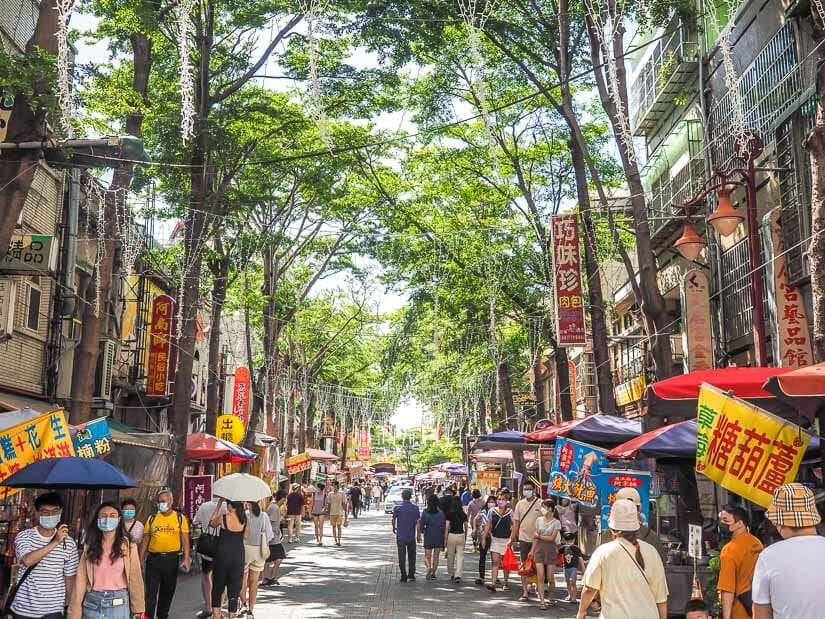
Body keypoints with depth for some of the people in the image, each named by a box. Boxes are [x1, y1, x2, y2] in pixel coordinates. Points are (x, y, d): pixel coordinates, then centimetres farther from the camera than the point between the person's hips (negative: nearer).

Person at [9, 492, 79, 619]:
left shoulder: (69, 543, -1)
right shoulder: (24, 536, -4)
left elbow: (69, 578, 6)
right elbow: (27, 560, -23)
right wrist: (55, 542, -28)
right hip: (23, 608, 0)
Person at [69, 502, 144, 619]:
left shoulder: (128, 546, -4)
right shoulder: (90, 547, 2)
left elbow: (134, 578, -2)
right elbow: (81, 580, -1)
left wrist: (138, 608, 0)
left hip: (119, 605, -2)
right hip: (93, 603, 2)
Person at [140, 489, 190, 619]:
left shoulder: (180, 518, 1)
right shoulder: (152, 518, 5)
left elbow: (185, 540, -1)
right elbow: (145, 540, 7)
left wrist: (186, 559, -11)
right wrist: (141, 560, 3)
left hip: (171, 559, 0)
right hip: (153, 559, 0)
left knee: (168, 591, 13)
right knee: (151, 591, -5)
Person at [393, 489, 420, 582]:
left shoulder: (397, 508, -7)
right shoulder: (415, 508, -4)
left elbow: (393, 519, 4)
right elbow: (418, 522, -2)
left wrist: (394, 528, 25)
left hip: (400, 536, -1)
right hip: (411, 536, 1)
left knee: (402, 557, 5)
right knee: (411, 556, 15)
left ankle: (404, 577, 4)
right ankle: (411, 575, 17)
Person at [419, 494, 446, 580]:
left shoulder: (425, 512, -8)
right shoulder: (441, 513, -4)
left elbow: (421, 525, -9)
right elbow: (444, 525, -3)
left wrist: (420, 532, 12)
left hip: (428, 537, -1)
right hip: (439, 537, 1)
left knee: (427, 556, 9)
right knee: (436, 556, 14)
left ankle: (429, 567, -19)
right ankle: (433, 573, 12)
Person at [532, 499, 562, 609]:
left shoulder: (556, 522, -4)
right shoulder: (539, 520, 6)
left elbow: (552, 538, -8)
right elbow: (535, 537, 9)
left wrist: (539, 536, -4)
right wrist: (532, 550, 6)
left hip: (551, 550, -2)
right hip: (539, 549, 2)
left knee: (550, 578, 2)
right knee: (540, 576, -7)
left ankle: (552, 598, 24)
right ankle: (541, 601, -4)